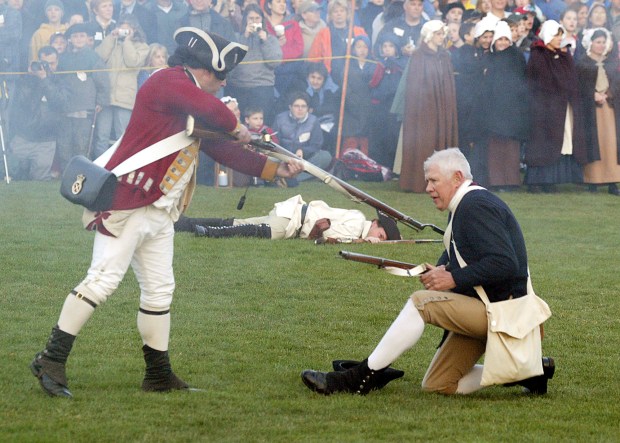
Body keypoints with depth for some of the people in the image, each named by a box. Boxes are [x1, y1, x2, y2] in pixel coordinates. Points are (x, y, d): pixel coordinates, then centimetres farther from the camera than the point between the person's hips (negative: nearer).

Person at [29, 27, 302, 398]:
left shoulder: (196, 113, 20)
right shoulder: (169, 82, -9)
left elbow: (223, 150, 23)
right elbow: (211, 110, -24)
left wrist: (275, 169, 20)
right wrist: (237, 127, -4)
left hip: (160, 213, 10)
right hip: (126, 205, -10)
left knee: (160, 291, 11)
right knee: (103, 280, -14)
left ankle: (159, 375, 18)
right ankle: (52, 360, -13)